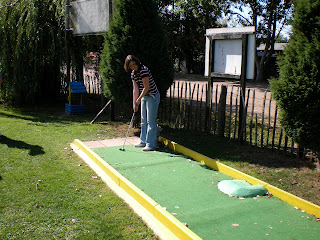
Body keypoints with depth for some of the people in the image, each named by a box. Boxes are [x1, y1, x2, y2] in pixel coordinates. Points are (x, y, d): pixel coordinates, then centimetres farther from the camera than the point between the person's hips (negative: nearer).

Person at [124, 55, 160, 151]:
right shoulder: (133, 73, 5)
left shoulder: (143, 70, -21)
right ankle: (143, 141, 26)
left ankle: (151, 144, 1)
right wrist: (134, 103, -1)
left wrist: (139, 99, -14)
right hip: (144, 97, 9)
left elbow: (146, 87, -21)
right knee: (143, 120, 15)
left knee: (151, 121, -6)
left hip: (152, 96, -9)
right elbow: (135, 89, 4)